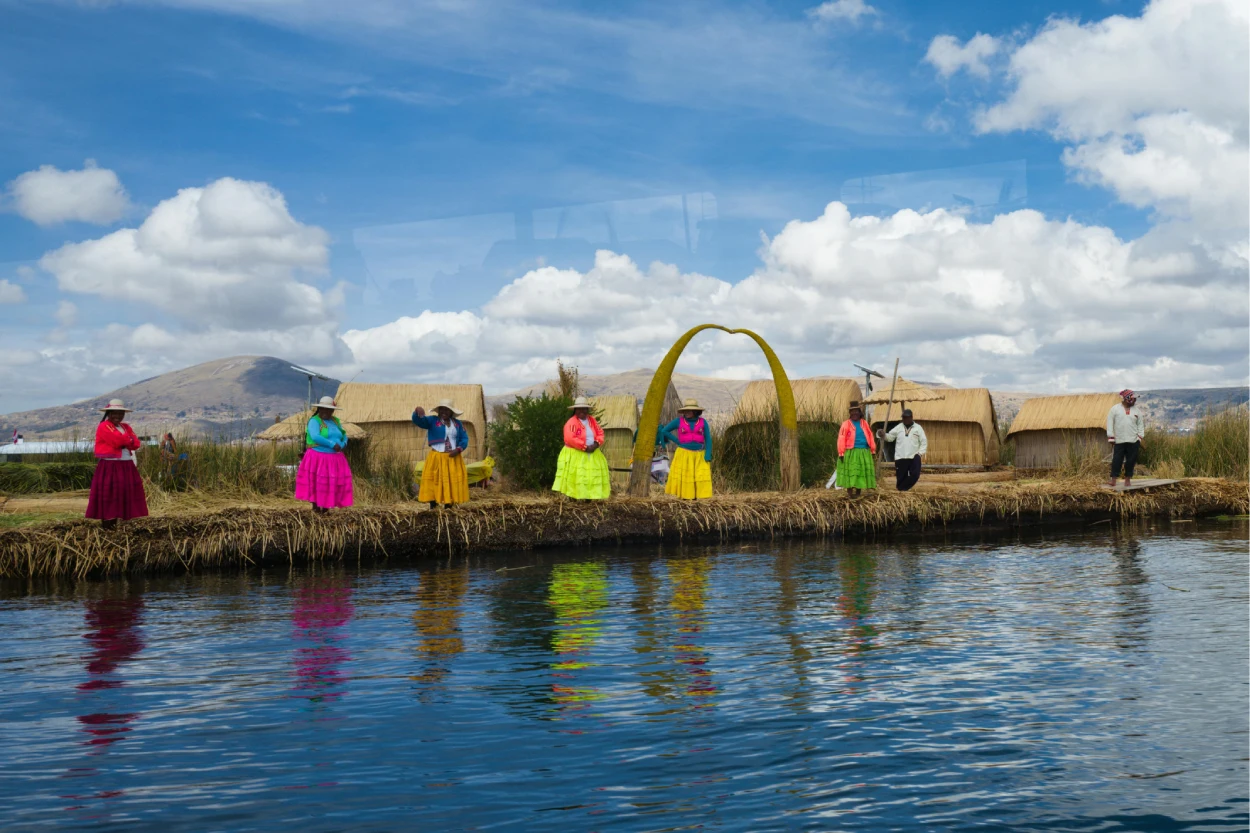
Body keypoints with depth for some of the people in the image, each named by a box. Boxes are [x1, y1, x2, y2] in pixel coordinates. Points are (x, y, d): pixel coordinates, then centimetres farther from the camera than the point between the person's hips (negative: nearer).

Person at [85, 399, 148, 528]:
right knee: (108, 495, -7)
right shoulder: (104, 427, -6)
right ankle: (106, 525, -4)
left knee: (123, 494, 9)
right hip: (109, 466, -7)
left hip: (126, 466, 8)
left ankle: (114, 524, 17)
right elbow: (117, 440, -21)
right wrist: (128, 439, -2)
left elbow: (135, 444, 4)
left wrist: (123, 441, -12)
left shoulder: (126, 427, 17)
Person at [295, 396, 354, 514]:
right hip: (318, 458, -6)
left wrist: (342, 444, -12)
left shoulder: (335, 421, 13)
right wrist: (332, 444, -23)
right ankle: (315, 505, 10)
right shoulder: (314, 421, -7)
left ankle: (326, 506, 12)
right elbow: (315, 437, -22)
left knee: (336, 482, 1)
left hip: (334, 458, 6)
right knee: (316, 482, -2)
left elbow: (344, 437, 11)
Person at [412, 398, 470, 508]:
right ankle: (432, 509, -4)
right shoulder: (432, 421, 0)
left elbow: (464, 438, 8)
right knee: (434, 482, -5)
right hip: (437, 458, -2)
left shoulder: (457, 423, 8)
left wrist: (459, 449, -12)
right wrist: (417, 411, -38)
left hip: (453, 458, 3)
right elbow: (418, 420, -15)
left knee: (452, 482, 3)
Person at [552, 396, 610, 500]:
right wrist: (585, 447, -21)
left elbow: (600, 433, 9)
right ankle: (572, 498, -4)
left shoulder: (592, 420, 10)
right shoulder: (572, 422, -12)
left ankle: (589, 497, 8)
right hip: (575, 455, -6)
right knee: (574, 476, -8)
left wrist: (596, 444, -13)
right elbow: (570, 439, -23)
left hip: (592, 454, 6)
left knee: (592, 475, 3)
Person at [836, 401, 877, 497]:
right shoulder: (846, 424, 0)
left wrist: (873, 450, 9)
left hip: (864, 452, 4)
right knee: (850, 471, -7)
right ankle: (850, 491, -3)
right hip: (851, 452, -4)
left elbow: (870, 437, 14)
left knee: (862, 471, 6)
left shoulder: (864, 423, 13)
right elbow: (841, 439, -6)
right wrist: (841, 453, -13)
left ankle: (858, 491, 14)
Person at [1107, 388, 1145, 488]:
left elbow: (1140, 424, 13)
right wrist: (1111, 437, -5)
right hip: (1119, 441, -3)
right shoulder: (1115, 409, 0)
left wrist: (1140, 437, 4)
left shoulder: (1136, 411, 9)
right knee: (1117, 460, -4)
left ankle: (1127, 480, 13)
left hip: (1133, 441, 3)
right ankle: (1113, 480, 0)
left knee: (1131, 460, 4)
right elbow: (1110, 422, -1)